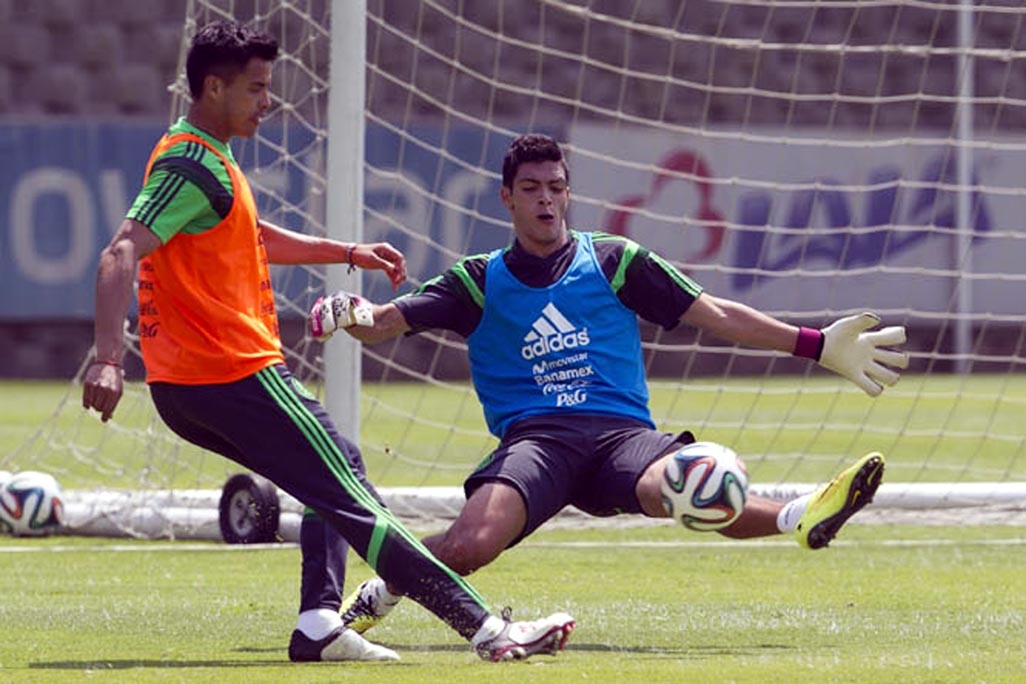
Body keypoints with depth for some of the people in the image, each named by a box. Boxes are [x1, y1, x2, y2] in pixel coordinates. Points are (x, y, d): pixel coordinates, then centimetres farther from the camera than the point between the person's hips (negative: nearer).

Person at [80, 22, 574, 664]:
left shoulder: (207, 159, 18)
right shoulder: (191, 166, -14)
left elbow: (255, 237, 35)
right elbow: (120, 256, -26)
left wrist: (348, 252, 30)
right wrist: (109, 360, -36)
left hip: (191, 386, 11)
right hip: (235, 373, -11)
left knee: (341, 469, 21)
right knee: (354, 501, -10)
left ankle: (320, 624, 8)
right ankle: (487, 628, -11)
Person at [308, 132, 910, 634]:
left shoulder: (614, 261, 16)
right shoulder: (481, 281, 15)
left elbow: (717, 315, 15)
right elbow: (387, 322, 7)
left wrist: (820, 346, 9)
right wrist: (350, 315, -18)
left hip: (622, 430, 0)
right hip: (534, 436, 0)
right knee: (471, 544, -29)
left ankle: (800, 518, -58)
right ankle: (379, 595, -2)